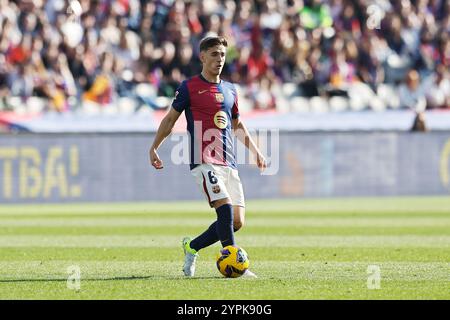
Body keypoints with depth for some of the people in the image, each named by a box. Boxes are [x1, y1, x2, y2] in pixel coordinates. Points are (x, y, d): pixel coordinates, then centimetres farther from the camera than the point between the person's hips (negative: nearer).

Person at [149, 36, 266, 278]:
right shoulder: (189, 87, 1)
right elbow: (170, 119, 6)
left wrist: (255, 151, 28)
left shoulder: (230, 90, 18)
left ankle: (192, 248, 18)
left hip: (228, 162, 6)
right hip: (203, 161, -6)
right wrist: (154, 148, 0)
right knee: (226, 209, -23)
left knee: (237, 222, -1)